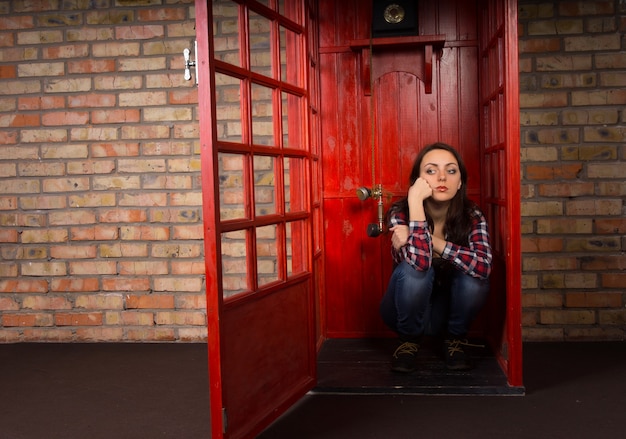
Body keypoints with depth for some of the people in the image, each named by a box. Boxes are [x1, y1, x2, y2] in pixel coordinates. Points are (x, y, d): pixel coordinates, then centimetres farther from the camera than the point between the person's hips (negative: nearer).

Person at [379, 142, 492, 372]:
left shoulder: (472, 216, -16)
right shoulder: (400, 213, -21)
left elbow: (483, 266, -34)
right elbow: (419, 261, -39)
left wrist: (431, 241, -33)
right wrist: (415, 200, -37)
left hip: (449, 311, 2)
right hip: (408, 309, -1)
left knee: (474, 274, -28)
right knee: (413, 269, -32)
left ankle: (455, 340, 0)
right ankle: (408, 340, -5)